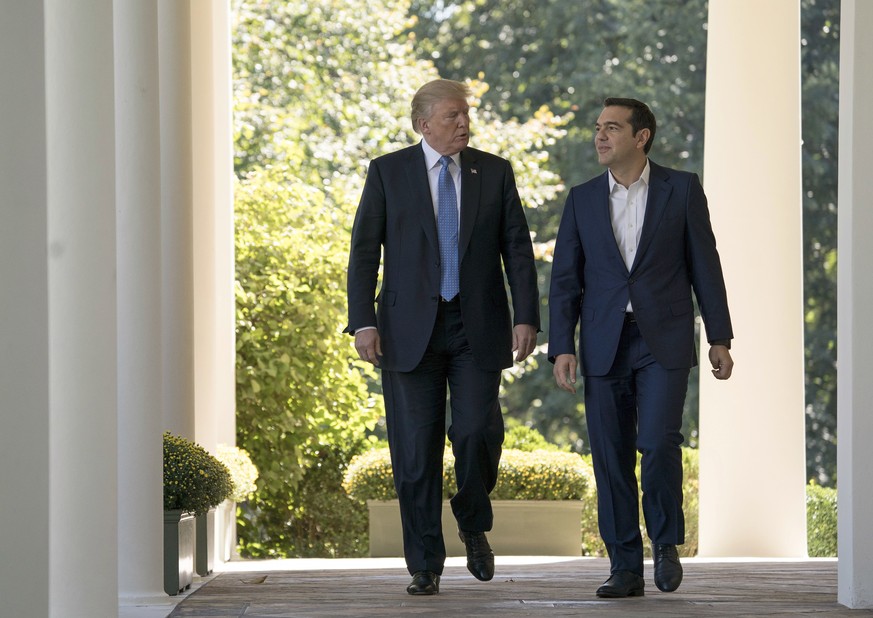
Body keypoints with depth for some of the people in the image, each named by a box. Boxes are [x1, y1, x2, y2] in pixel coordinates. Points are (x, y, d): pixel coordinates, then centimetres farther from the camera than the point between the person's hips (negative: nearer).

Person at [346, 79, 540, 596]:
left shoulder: (494, 172, 8)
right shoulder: (387, 172, 4)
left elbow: (518, 249, 6)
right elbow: (364, 250, 2)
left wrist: (527, 317, -5)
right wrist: (363, 322, -8)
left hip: (478, 327, 1)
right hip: (411, 330, -1)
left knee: (478, 431, -12)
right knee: (416, 450, -1)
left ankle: (474, 526, 17)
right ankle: (425, 565, 8)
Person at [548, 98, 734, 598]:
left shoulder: (681, 189, 2)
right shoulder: (583, 200, 9)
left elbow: (704, 264, 4)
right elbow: (566, 278, 8)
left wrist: (719, 338, 1)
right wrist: (562, 347, -2)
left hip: (664, 341, -3)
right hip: (605, 345, 3)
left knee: (658, 442, -17)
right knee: (611, 458, 1)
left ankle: (666, 542, 6)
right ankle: (626, 569, 9)